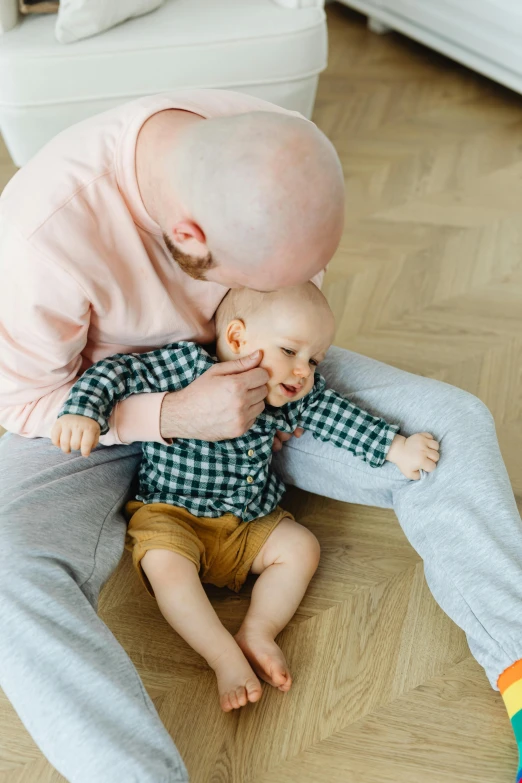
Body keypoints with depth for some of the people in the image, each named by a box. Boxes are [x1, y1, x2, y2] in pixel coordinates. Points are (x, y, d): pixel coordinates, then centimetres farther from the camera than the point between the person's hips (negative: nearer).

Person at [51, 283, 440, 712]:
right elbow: (119, 372, -22)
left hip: (251, 523, 6)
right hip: (172, 516, -5)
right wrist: (84, 411, -39)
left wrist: (396, 447, -2)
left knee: (302, 547, -7)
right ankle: (226, 657, -25)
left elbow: (336, 414, 4)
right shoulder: (186, 365, -20)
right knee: (164, 563, -31)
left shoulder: (298, 397, -3)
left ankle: (257, 632, -11)